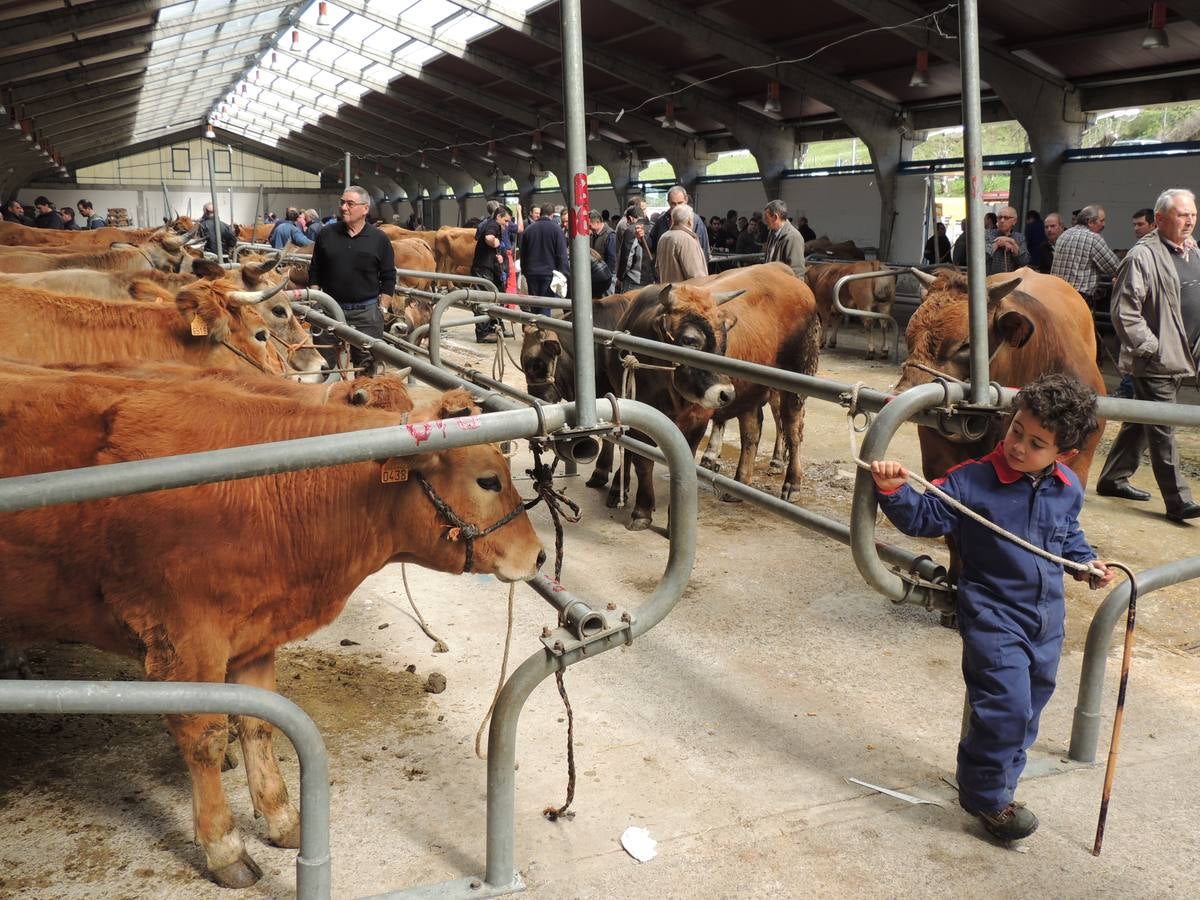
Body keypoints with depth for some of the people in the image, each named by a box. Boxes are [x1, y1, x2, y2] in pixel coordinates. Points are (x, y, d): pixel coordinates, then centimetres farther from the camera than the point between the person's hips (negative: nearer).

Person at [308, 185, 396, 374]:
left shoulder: (379, 239, 0)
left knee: (367, 369, 4)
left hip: (366, 313, -2)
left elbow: (388, 279, 3)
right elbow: (314, 273, 11)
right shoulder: (326, 234, 5)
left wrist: (382, 310, -3)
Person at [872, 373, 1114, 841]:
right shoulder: (973, 481, -17)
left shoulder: (1069, 490, 1)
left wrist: (1086, 561, 5)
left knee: (1027, 710, 16)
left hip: (1046, 619, 6)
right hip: (993, 615, -6)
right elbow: (925, 516, -14)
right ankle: (985, 795, 10)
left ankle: (994, 785, 36)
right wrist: (894, 491, -30)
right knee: (1006, 706, -13)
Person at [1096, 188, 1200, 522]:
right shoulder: (1143, 256, -14)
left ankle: (1113, 479, 29)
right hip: (1156, 361, -9)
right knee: (1162, 431, -3)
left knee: (1141, 423, 17)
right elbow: (1124, 311, -18)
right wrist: (1151, 348, -17)